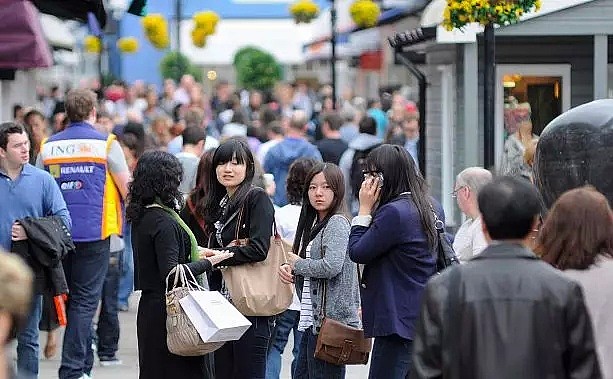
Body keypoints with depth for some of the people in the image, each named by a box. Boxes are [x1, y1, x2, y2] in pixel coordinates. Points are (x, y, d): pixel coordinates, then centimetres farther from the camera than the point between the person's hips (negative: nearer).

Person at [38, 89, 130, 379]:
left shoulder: (48, 146, 8)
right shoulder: (106, 144, -3)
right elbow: (128, 189, -1)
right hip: (94, 234, -4)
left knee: (73, 298, 16)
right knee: (85, 301, -3)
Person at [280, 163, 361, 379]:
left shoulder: (337, 223, -10)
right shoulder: (313, 223, 18)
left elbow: (331, 266, -24)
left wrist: (297, 264, -9)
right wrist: (288, 269, 0)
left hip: (330, 320, -10)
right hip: (313, 320, 10)